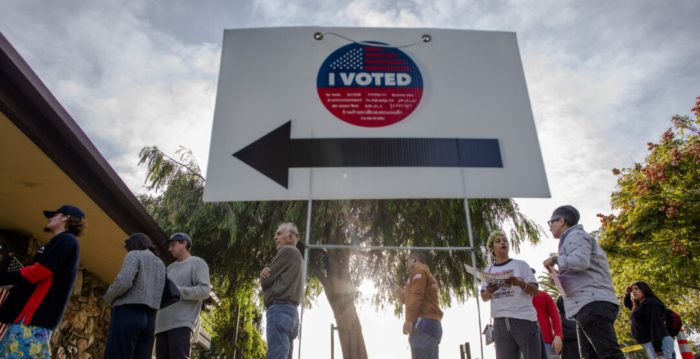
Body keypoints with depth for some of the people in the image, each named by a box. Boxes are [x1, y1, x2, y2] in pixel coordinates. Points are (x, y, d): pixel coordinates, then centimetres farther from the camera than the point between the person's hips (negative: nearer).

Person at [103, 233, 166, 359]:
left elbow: (124, 281, -16)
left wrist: (108, 298, 1)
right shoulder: (160, 265, 22)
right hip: (149, 318, 7)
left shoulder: (134, 255, 2)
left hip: (127, 314, -7)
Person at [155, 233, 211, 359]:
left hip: (182, 324, -7)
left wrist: (176, 291, -10)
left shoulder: (197, 263, 7)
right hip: (162, 325, 7)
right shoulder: (170, 268, 29)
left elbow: (204, 291, -6)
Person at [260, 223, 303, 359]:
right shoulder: (297, 256, 27)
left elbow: (265, 281, -4)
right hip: (291, 311, 10)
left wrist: (264, 276, 18)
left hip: (280, 308, -10)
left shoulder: (287, 251, -2)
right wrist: (266, 273, 1)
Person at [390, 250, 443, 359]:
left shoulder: (418, 270, 3)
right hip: (434, 324, 9)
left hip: (423, 322, -9)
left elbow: (416, 295, -12)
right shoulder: (429, 275, 30)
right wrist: (400, 292, 37)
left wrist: (409, 319, -19)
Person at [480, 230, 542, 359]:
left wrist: (520, 283, -17)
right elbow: (484, 298, 13)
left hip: (524, 319, -2)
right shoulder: (488, 270, 16)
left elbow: (535, 291, 3)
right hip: (500, 322, 3)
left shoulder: (520, 264, 9)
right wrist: (489, 292, -10)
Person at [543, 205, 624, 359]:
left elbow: (581, 260, -21)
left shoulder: (575, 235, -1)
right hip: (589, 305, 11)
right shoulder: (570, 238, 30)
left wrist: (555, 260, -7)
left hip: (592, 302, -11)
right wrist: (560, 280, 21)